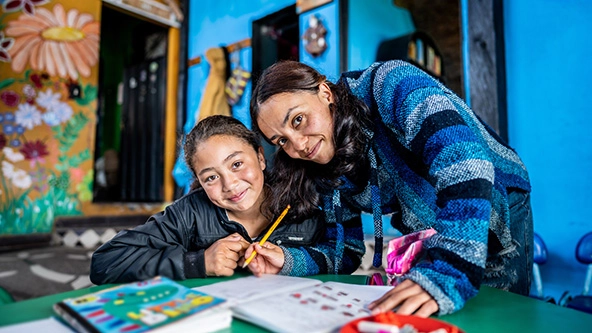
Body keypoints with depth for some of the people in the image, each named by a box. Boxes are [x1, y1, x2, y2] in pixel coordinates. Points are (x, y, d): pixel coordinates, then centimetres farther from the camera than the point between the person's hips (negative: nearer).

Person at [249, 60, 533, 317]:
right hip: (424, 243, 5)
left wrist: (446, 274, -49)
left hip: (494, 220, -4)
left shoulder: (390, 86, -26)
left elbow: (463, 158, -41)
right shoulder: (327, 167, -8)